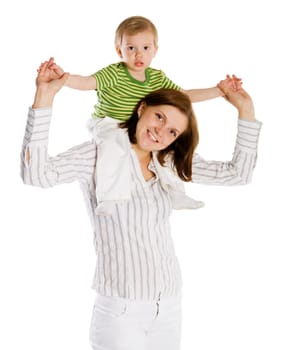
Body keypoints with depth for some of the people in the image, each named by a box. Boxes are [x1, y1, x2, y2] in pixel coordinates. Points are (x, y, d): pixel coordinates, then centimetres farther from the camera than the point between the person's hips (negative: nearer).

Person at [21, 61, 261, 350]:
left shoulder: (169, 163, 7)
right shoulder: (100, 152, -8)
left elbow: (238, 173, 10)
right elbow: (36, 174, -23)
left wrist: (246, 110, 5)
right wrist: (44, 98, -28)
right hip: (120, 309, -5)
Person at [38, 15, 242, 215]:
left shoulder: (157, 78, 0)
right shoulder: (113, 74, -18)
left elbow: (184, 96, 5)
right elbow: (86, 82, -30)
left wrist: (218, 91, 0)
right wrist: (62, 77, -50)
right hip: (107, 124, -6)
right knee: (114, 145, -37)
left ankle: (175, 194, 16)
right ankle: (109, 199, -34)